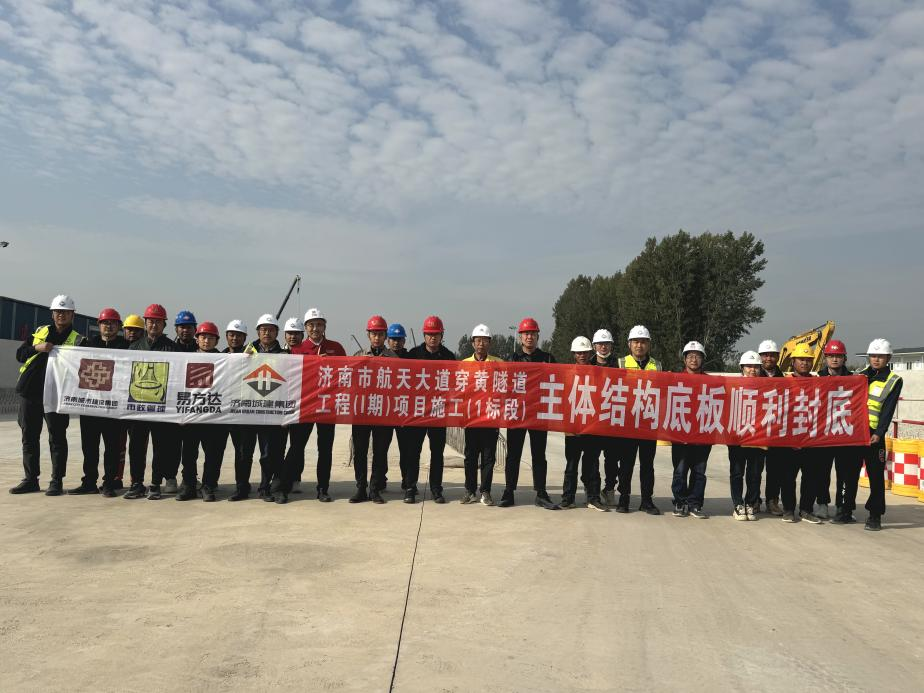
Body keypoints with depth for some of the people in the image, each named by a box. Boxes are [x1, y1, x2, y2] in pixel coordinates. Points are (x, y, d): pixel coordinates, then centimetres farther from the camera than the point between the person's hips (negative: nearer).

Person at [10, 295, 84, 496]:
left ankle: (56, 481, 7)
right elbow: (20, 354, 10)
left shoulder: (77, 339, 3)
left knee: (57, 439, -1)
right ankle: (30, 480, 20)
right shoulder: (39, 332, 14)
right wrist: (37, 348, -7)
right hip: (29, 392, 4)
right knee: (29, 437, 10)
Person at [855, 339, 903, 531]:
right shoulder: (861, 374, 12)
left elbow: (888, 410, -8)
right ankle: (846, 509, 19)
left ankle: (875, 515, 6)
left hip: (874, 433, -3)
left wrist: (879, 433, -16)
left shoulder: (894, 381, 1)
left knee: (876, 474, -1)